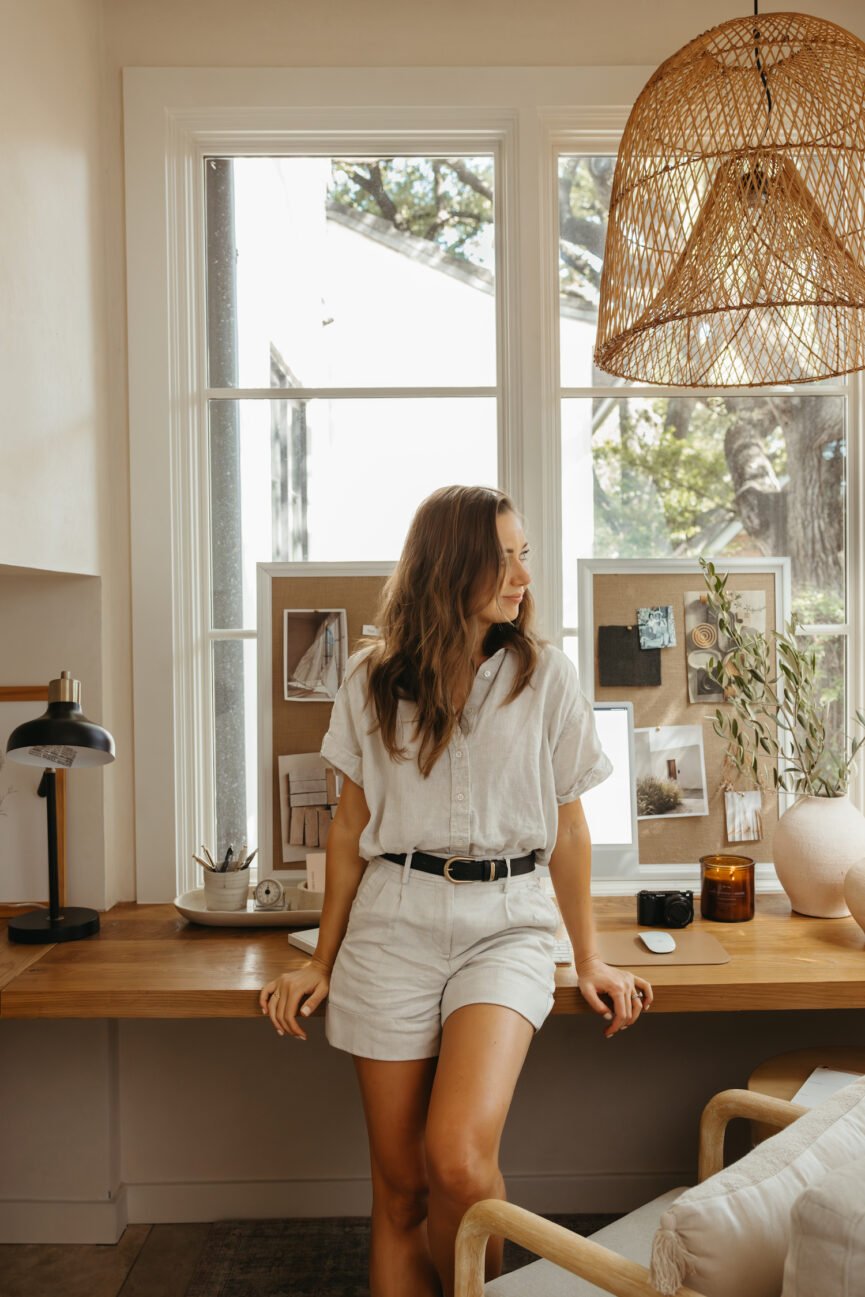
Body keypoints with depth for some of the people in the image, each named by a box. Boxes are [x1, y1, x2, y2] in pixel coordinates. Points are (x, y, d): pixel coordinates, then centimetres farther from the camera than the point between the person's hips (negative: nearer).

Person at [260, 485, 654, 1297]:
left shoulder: (546, 675, 4)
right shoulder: (372, 680, 6)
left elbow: (567, 826, 9)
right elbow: (351, 825, 12)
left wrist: (590, 961, 11)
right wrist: (322, 962, 14)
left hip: (505, 922, -1)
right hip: (393, 924, 1)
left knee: (457, 1159, -19)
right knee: (399, 1186, 5)